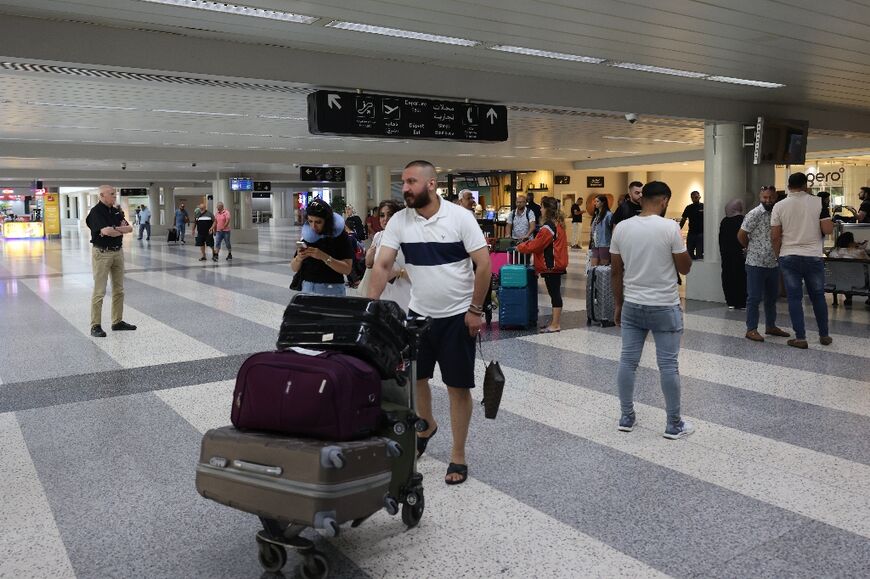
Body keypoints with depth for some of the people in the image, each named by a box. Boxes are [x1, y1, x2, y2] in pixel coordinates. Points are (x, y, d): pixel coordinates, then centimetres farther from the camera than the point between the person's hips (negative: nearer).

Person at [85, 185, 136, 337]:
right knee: (99, 291, -5)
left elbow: (130, 228, 3)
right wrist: (122, 229, -7)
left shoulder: (116, 211, 12)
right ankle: (96, 326, 0)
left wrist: (114, 229, -15)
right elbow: (107, 231, -25)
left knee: (119, 290, 12)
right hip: (102, 253, -8)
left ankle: (117, 322, 22)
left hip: (118, 252, 8)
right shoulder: (96, 212, -11)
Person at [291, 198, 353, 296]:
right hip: (307, 288, 4)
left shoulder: (339, 236, -7)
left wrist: (324, 257, -24)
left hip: (332, 290, -4)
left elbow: (347, 269, -15)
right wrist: (299, 258, -14)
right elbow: (294, 268, 8)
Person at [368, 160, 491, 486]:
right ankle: (426, 426, 45)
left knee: (458, 386, 3)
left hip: (458, 316, -4)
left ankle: (458, 455, 17)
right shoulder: (399, 221, -3)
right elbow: (382, 265, -7)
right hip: (418, 313, 4)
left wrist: (475, 310, -14)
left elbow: (484, 264, -13)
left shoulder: (460, 217, -13)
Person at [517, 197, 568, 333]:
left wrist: (520, 247, 0)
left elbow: (535, 245, -14)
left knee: (554, 293, -6)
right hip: (558, 263, 10)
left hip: (550, 266, -10)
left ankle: (555, 324, -2)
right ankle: (555, 321, 20)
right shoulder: (558, 223, 12)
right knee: (555, 292, 13)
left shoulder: (547, 227, -18)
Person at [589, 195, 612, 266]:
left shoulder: (608, 215, -10)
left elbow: (613, 229, -12)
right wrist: (591, 236, 11)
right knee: (593, 266, 5)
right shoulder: (597, 214, 15)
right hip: (595, 245, 8)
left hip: (604, 245, -8)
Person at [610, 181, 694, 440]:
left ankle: (626, 417, 18)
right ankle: (674, 424, 11)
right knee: (668, 365, 3)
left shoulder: (621, 228, 0)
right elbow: (685, 268, -5)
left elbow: (616, 272, 5)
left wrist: (618, 305, 14)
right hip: (665, 307, -4)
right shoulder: (670, 227, -12)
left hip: (632, 306, 4)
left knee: (628, 361, 10)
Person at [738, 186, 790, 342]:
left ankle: (770, 326, 28)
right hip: (756, 264, -6)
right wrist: (753, 249, 3)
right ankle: (751, 329, 6)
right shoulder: (754, 214, -11)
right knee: (754, 298, -1)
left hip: (774, 263, 7)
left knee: (772, 297, 16)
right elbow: (741, 236, -9)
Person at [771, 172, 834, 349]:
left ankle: (800, 338, 4)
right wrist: (817, 236, 13)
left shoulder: (779, 206, -3)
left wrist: (778, 255, 11)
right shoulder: (818, 202, -4)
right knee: (818, 296, 13)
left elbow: (775, 236, -3)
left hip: (789, 257, 0)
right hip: (813, 256, 0)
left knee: (795, 298, 3)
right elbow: (828, 229, -8)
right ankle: (824, 335, 22)